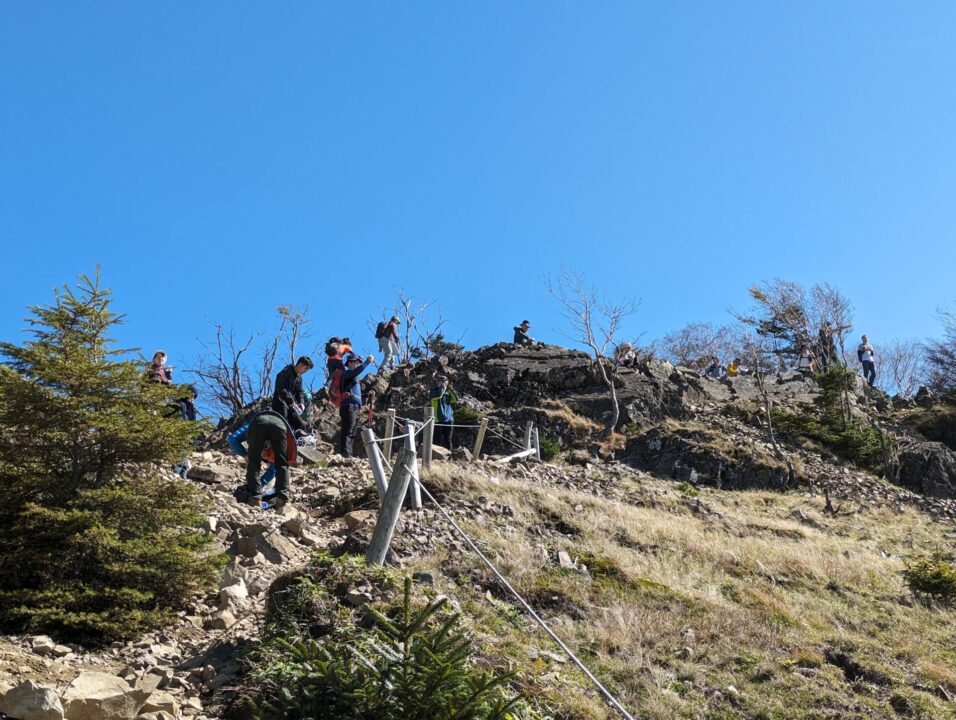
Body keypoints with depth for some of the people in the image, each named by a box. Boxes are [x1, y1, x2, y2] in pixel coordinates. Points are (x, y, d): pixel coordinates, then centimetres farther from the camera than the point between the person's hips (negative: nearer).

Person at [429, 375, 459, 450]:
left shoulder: (448, 392, 14)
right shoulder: (434, 391, 0)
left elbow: (456, 399, 1)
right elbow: (439, 394, -22)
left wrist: (451, 389, -3)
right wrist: (443, 386, -10)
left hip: (449, 419, 4)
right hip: (438, 419, -4)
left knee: (448, 439, 7)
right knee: (438, 439, -3)